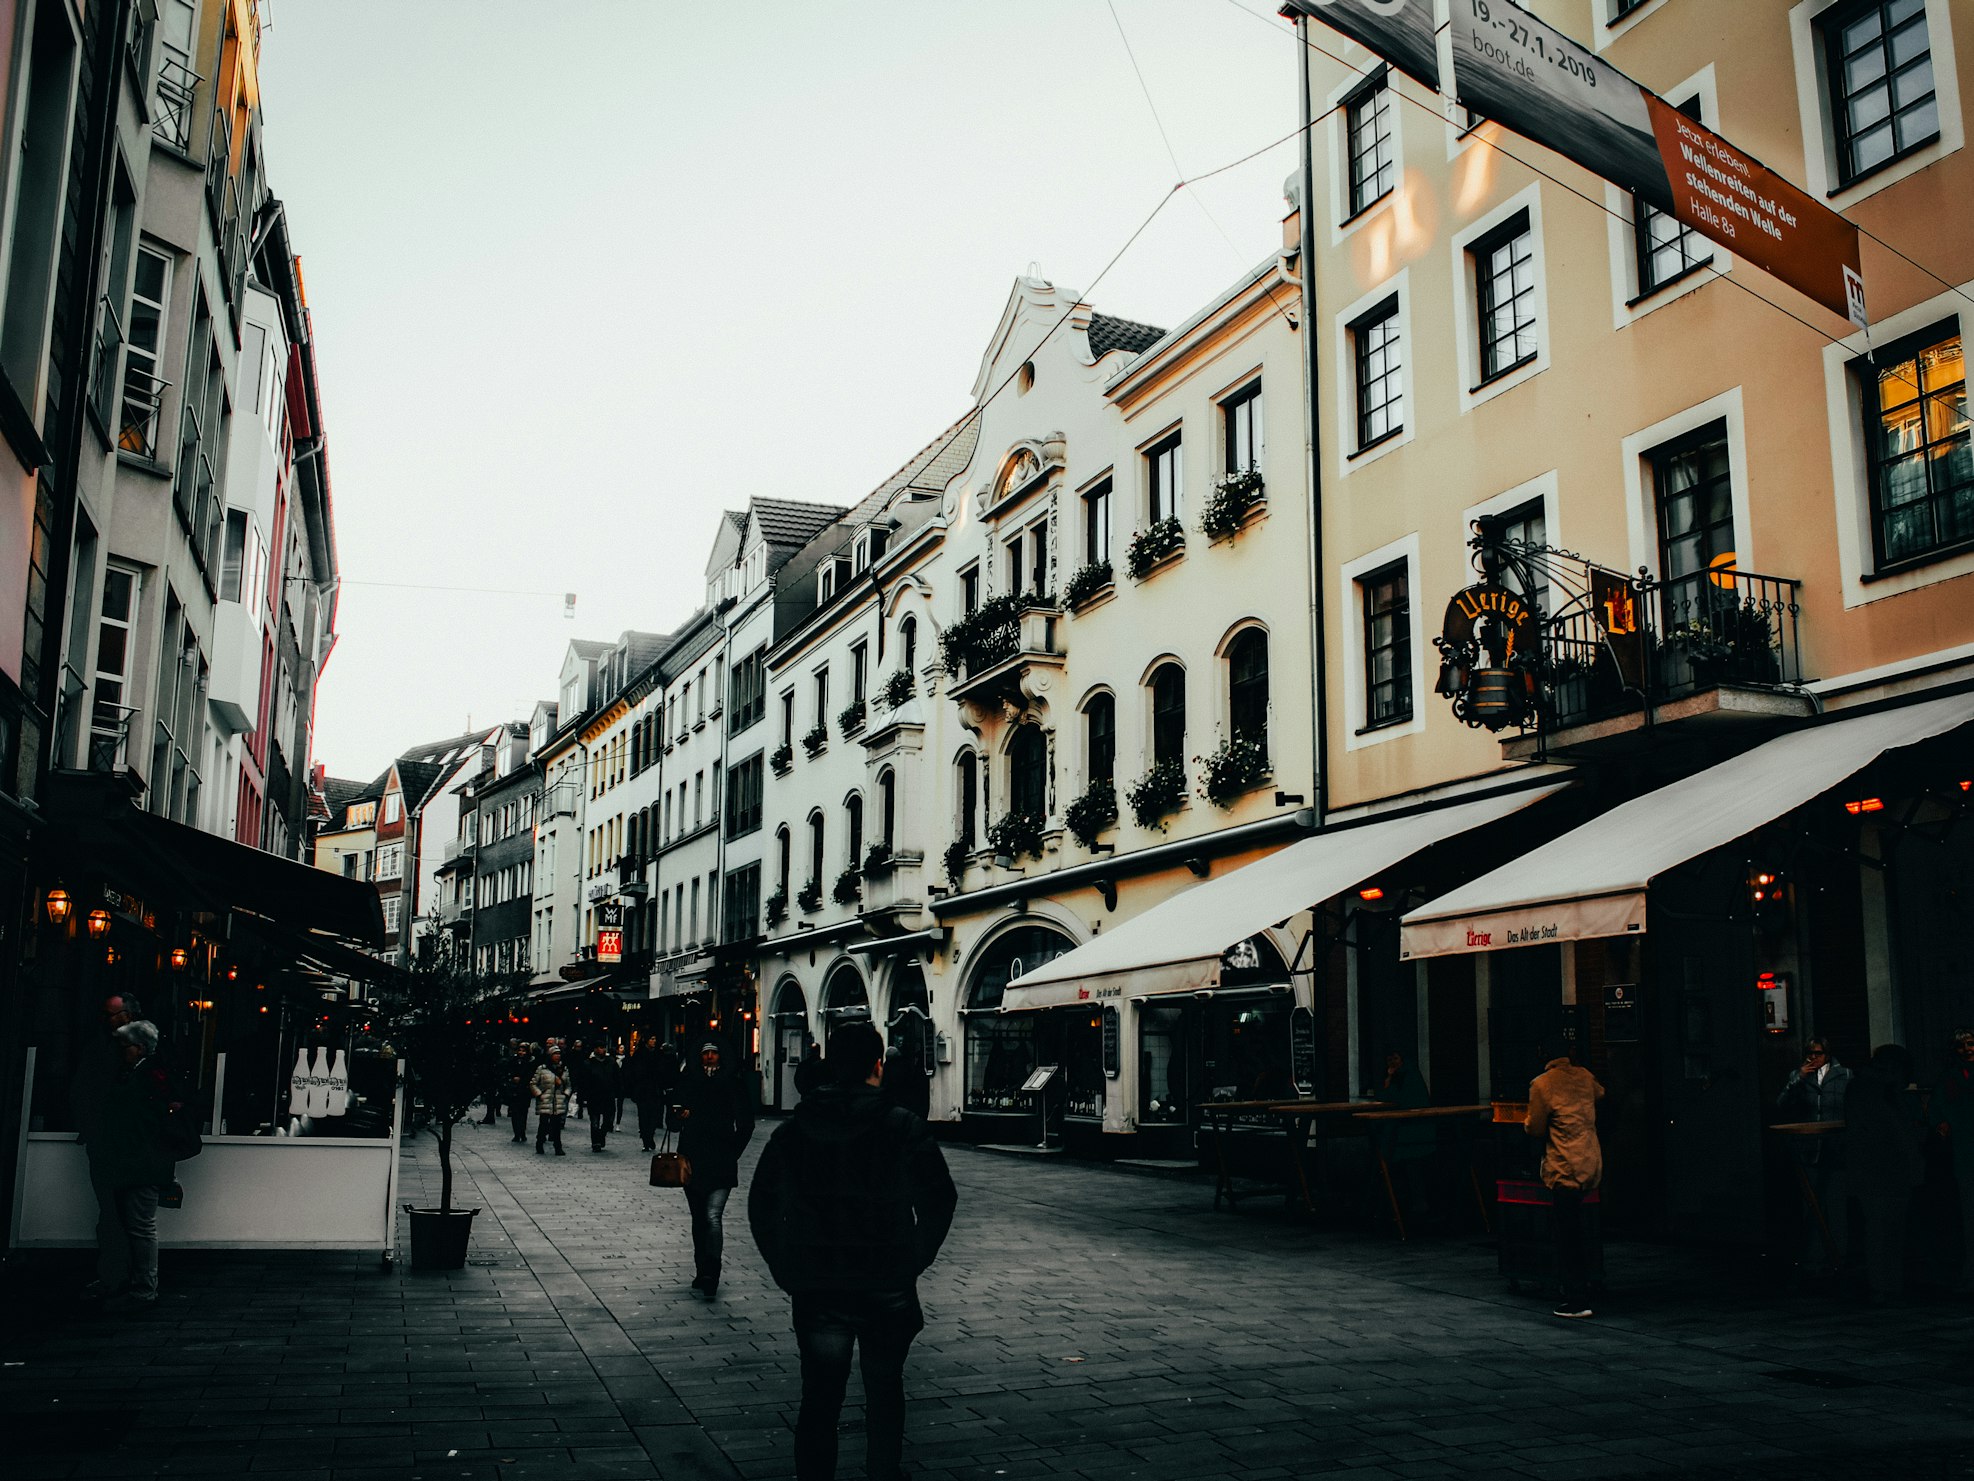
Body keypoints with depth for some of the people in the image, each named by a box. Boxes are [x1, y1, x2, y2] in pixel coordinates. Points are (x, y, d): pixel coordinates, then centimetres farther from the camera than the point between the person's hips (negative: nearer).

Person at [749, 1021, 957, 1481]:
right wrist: (913, 1261, 5)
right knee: (884, 1393, 17)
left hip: (816, 1290, 1)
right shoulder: (904, 1128, -8)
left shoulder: (792, 1132, 0)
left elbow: (762, 1209, 4)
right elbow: (938, 1200, -6)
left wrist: (788, 1271, 10)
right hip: (888, 1289, -1)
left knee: (819, 1399, 9)